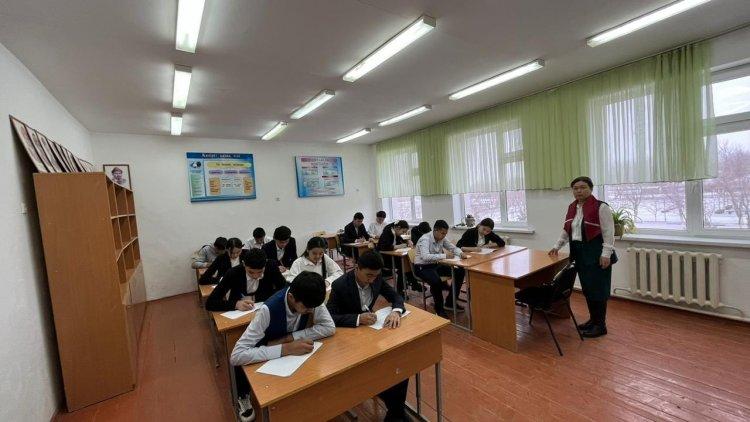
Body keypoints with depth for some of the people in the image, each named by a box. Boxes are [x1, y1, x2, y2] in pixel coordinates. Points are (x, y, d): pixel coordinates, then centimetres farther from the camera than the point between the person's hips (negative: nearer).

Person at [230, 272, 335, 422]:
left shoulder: (310, 300, -26)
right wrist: (286, 348, -45)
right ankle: (244, 396, 4)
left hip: (295, 352, 3)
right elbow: (236, 356, -38)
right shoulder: (268, 310, -36)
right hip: (267, 358, -2)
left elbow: (329, 328, -24)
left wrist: (289, 338, -30)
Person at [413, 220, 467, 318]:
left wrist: (461, 253, -12)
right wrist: (444, 255, -39)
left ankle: (450, 302, 9)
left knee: (460, 272, -4)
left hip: (435, 265, 8)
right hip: (422, 267, -8)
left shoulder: (442, 239, 0)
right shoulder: (425, 239, -22)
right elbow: (425, 257, -37)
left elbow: (454, 247, 12)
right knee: (436, 281, -36)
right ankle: (439, 309, -9)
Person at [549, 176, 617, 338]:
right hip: (579, 253, 7)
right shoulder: (572, 207, 10)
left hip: (596, 253, -7)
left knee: (597, 288, 0)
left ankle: (601, 325, 13)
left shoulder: (601, 207, -11)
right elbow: (566, 230, 17)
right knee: (587, 287, 14)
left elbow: (608, 232, -13)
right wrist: (557, 246, 12)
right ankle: (593, 319, 28)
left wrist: (606, 254, -18)